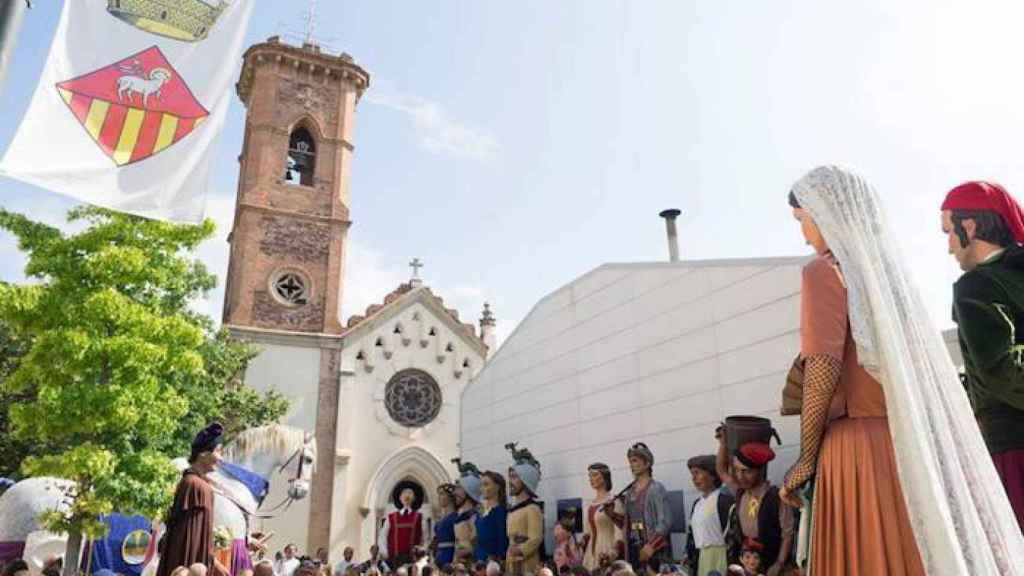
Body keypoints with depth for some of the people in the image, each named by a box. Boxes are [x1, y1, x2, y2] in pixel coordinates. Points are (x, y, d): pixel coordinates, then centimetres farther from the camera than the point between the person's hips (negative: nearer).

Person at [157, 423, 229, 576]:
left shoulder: (192, 481, 12)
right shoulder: (196, 485, -17)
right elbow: (195, 531, -19)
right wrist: (212, 561, -15)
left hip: (193, 558, 9)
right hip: (192, 559, -9)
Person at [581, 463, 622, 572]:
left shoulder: (613, 501, -8)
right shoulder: (590, 505, 12)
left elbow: (619, 534, -13)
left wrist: (613, 555, -22)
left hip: (606, 552, -6)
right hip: (591, 553, 6)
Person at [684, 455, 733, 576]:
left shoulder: (725, 499, -11)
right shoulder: (697, 503, 14)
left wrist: (731, 563, -16)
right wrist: (690, 558, 15)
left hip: (719, 557, -8)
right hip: (700, 559, 8)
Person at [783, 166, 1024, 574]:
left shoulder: (826, 270, -6)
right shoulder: (888, 266, 16)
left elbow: (824, 366, -15)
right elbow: (910, 362, 16)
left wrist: (805, 459, -9)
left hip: (861, 445, -7)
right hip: (917, 447, 7)